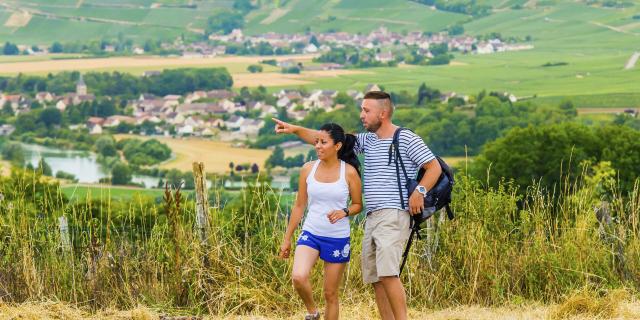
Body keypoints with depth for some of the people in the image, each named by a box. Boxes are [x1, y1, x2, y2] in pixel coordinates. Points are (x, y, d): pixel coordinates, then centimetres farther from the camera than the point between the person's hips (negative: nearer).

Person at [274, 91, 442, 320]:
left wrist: (419, 191, -17)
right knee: (375, 278, 4)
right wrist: (295, 129, 9)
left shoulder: (407, 139, -2)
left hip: (394, 216, -8)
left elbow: (434, 167, -2)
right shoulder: (367, 140, 17)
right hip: (372, 218, 8)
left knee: (388, 273, -22)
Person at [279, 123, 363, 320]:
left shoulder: (349, 172, -6)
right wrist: (287, 239, 11)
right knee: (298, 277, -23)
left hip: (338, 238, -1)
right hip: (311, 234, 1)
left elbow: (358, 205, 4)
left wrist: (344, 212, -19)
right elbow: (299, 206, 9)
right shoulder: (308, 169, 1)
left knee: (331, 294, 5)